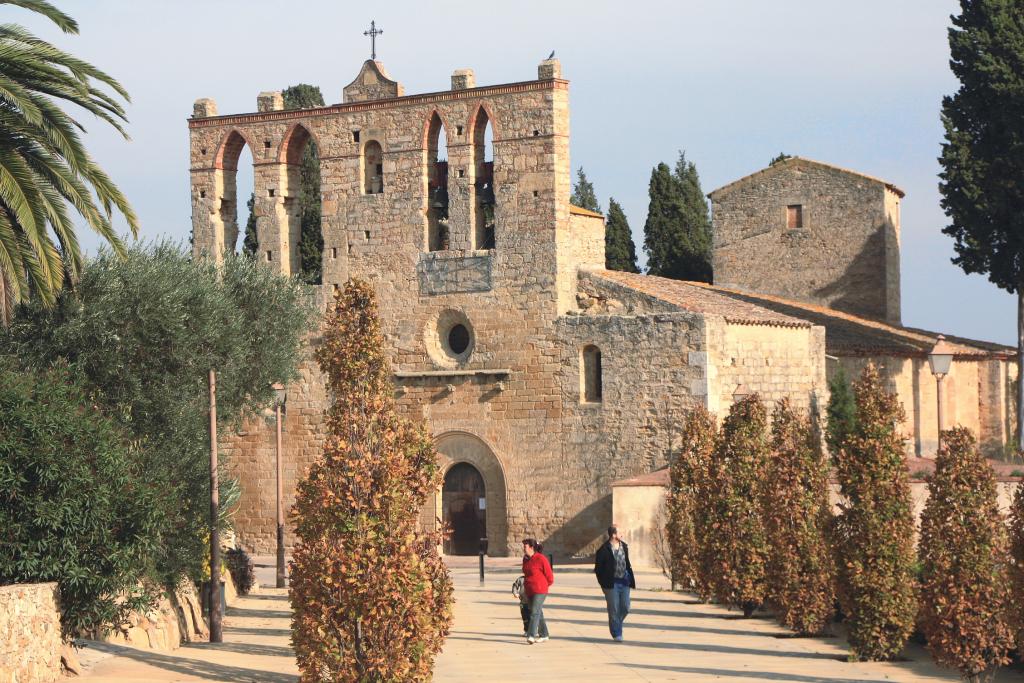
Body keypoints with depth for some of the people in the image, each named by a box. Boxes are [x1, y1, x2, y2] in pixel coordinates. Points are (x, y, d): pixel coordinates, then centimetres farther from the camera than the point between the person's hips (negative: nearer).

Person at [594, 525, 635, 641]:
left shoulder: (624, 546, 8)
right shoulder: (604, 550, -11)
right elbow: (598, 568, -6)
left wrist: (630, 579, 8)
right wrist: (603, 584, -8)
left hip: (624, 582, 6)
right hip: (612, 583, -6)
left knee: (625, 608, 6)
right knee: (614, 609, 0)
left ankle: (615, 625, 31)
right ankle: (617, 634, 10)